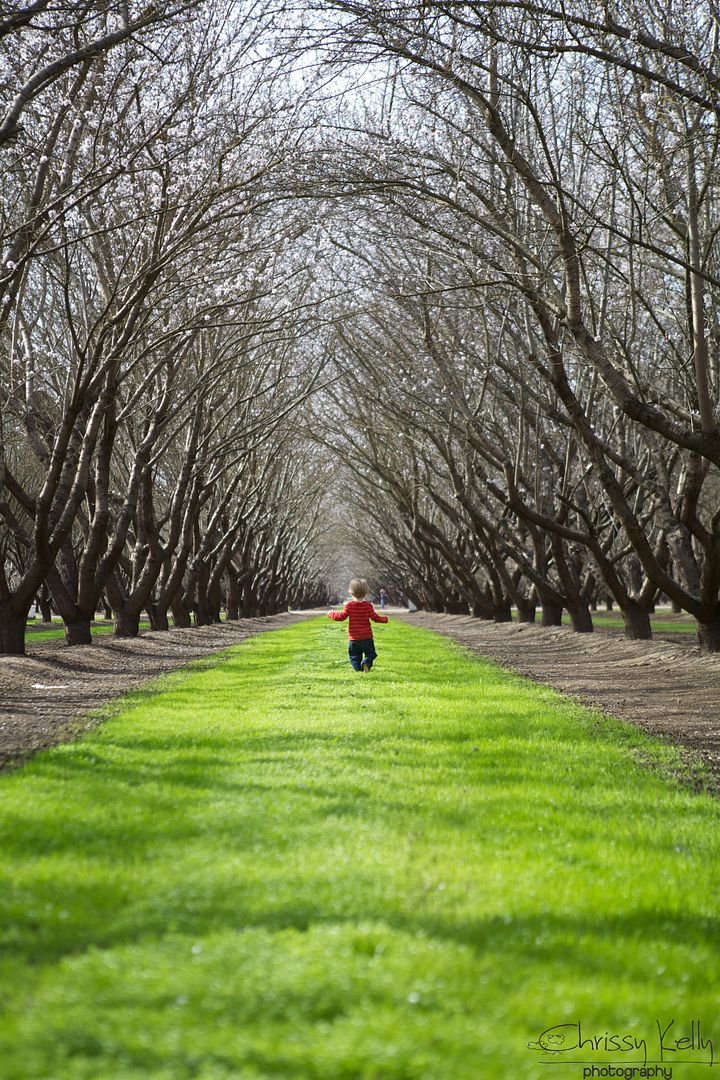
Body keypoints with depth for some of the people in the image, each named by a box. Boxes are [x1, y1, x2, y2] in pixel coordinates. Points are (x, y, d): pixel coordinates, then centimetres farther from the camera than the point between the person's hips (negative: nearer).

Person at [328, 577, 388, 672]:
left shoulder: (349, 605, -5)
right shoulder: (368, 605, -4)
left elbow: (342, 616, -7)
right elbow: (375, 617, -4)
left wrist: (331, 614, 10)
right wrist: (384, 618, 15)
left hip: (353, 639, 0)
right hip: (366, 637, 0)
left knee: (354, 657, 10)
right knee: (370, 653, 12)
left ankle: (357, 668, -11)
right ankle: (366, 663, -17)